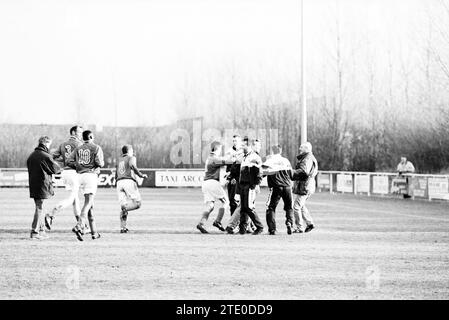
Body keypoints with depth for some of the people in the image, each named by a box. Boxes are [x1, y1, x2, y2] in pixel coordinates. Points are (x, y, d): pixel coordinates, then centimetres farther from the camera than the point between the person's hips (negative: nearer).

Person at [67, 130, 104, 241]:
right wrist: (101, 163, 12)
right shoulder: (96, 148, 0)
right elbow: (99, 163, -10)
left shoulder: (78, 148, 14)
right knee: (88, 203, -11)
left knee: (90, 203, 13)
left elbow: (69, 162, 4)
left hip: (80, 176, 6)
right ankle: (79, 226, -31)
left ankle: (94, 232, 14)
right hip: (91, 175, -6)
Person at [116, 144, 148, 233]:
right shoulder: (131, 158, 10)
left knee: (123, 205, 4)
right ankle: (126, 208, -32)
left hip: (119, 182, 6)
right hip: (129, 181, -6)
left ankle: (122, 227, -8)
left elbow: (116, 176, 24)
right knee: (137, 203, -3)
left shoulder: (120, 161, 29)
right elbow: (132, 166, -13)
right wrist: (141, 175, -8)